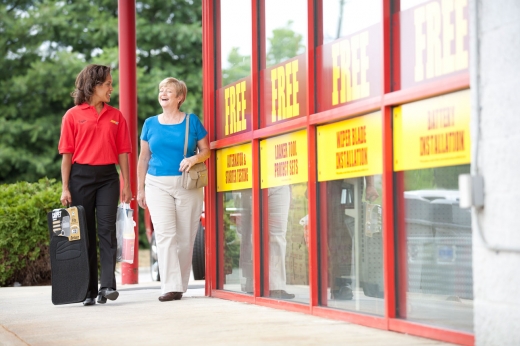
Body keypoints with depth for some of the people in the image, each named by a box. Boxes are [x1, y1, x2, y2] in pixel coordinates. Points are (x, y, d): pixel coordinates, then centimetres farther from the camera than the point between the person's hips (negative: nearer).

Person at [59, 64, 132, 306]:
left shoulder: (116, 116, 11)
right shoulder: (73, 115, 3)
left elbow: (122, 152, 10)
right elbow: (67, 153, 1)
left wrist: (127, 185, 5)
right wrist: (65, 188, -5)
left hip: (108, 177, 1)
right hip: (81, 176, -1)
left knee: (107, 229, -9)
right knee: (84, 233, 2)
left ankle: (108, 286, -13)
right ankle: (88, 290, 6)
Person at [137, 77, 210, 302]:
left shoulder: (192, 121, 4)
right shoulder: (150, 124, 10)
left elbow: (206, 150, 8)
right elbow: (144, 158, 13)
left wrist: (194, 159, -14)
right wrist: (140, 189, 9)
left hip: (187, 185, 0)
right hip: (158, 184, 1)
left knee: (185, 237, 1)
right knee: (165, 235, -11)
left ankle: (180, 285, 13)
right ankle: (171, 287, -15)